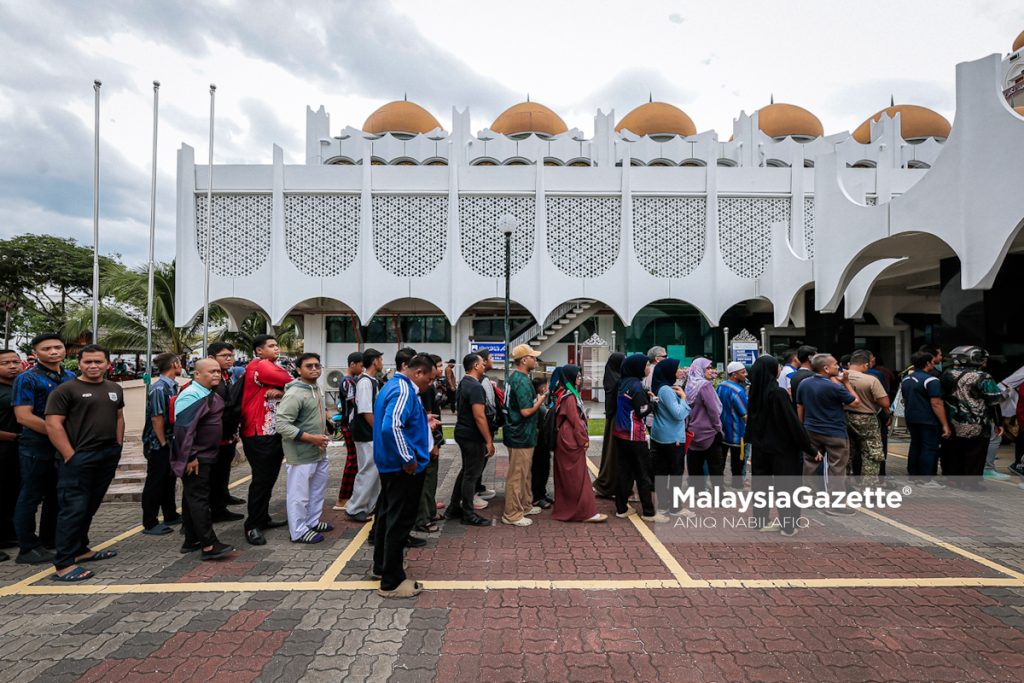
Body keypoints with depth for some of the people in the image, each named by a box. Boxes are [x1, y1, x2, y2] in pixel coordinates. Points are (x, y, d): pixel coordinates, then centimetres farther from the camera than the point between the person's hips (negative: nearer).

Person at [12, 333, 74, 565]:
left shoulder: (71, 377, 8)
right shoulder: (27, 379, -10)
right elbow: (23, 416, -17)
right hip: (37, 448, -6)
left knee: (57, 496, 15)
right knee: (30, 497, 4)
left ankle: (49, 539, 29)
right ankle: (27, 548, 14)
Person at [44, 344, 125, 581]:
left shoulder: (115, 389, 12)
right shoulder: (66, 389, -7)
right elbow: (53, 424, -11)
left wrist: (118, 446, 11)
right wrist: (70, 455, -15)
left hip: (109, 456, 6)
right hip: (79, 457, -6)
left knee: (90, 506, 15)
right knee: (74, 508, -5)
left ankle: (80, 550, 27)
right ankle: (64, 564, 2)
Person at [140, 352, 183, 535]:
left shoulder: (173, 386, 7)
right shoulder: (159, 388, -19)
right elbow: (156, 418, -20)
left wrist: (173, 441, 12)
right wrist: (163, 443, -15)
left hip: (170, 442, 9)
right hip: (158, 444, -9)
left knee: (169, 480, 17)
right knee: (155, 483, 1)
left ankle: (170, 515, 30)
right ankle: (149, 524, 12)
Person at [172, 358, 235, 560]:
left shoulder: (211, 395, 13)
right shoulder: (191, 396, -17)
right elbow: (183, 428, -22)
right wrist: (190, 457, -22)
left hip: (208, 456, 10)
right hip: (195, 459, -10)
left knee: (193, 497, 15)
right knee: (198, 498, -7)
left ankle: (191, 541, 23)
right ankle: (209, 545, -7)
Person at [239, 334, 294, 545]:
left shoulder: (274, 367, 17)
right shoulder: (259, 366, -11)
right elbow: (291, 382, -16)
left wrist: (281, 392, -15)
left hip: (276, 432, 9)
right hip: (259, 434, -9)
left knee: (270, 478, 15)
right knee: (261, 479, -4)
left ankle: (263, 518, 27)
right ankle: (252, 526, 5)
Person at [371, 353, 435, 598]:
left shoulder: (393, 385, 12)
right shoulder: (403, 391, -21)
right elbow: (391, 427, -34)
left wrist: (424, 423, 18)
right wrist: (409, 459, -26)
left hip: (390, 465, 11)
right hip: (404, 468, -11)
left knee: (388, 515, 21)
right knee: (400, 522, 0)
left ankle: (381, 565, 37)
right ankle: (392, 581, 11)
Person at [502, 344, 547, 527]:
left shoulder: (514, 377, 10)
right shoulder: (522, 381, -22)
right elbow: (526, 411, -25)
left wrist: (537, 399, 12)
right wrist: (540, 401, -9)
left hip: (520, 433, 11)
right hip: (521, 435, -10)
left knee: (525, 472, 21)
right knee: (517, 475, -1)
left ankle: (525, 505, 34)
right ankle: (511, 514, 9)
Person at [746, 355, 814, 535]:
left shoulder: (755, 392, 0)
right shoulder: (778, 392, -20)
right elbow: (793, 421, -18)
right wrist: (809, 447, -10)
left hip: (760, 446, 6)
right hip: (781, 447, -6)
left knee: (761, 484, 13)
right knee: (785, 486, 6)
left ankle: (761, 521, 21)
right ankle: (787, 526, 13)